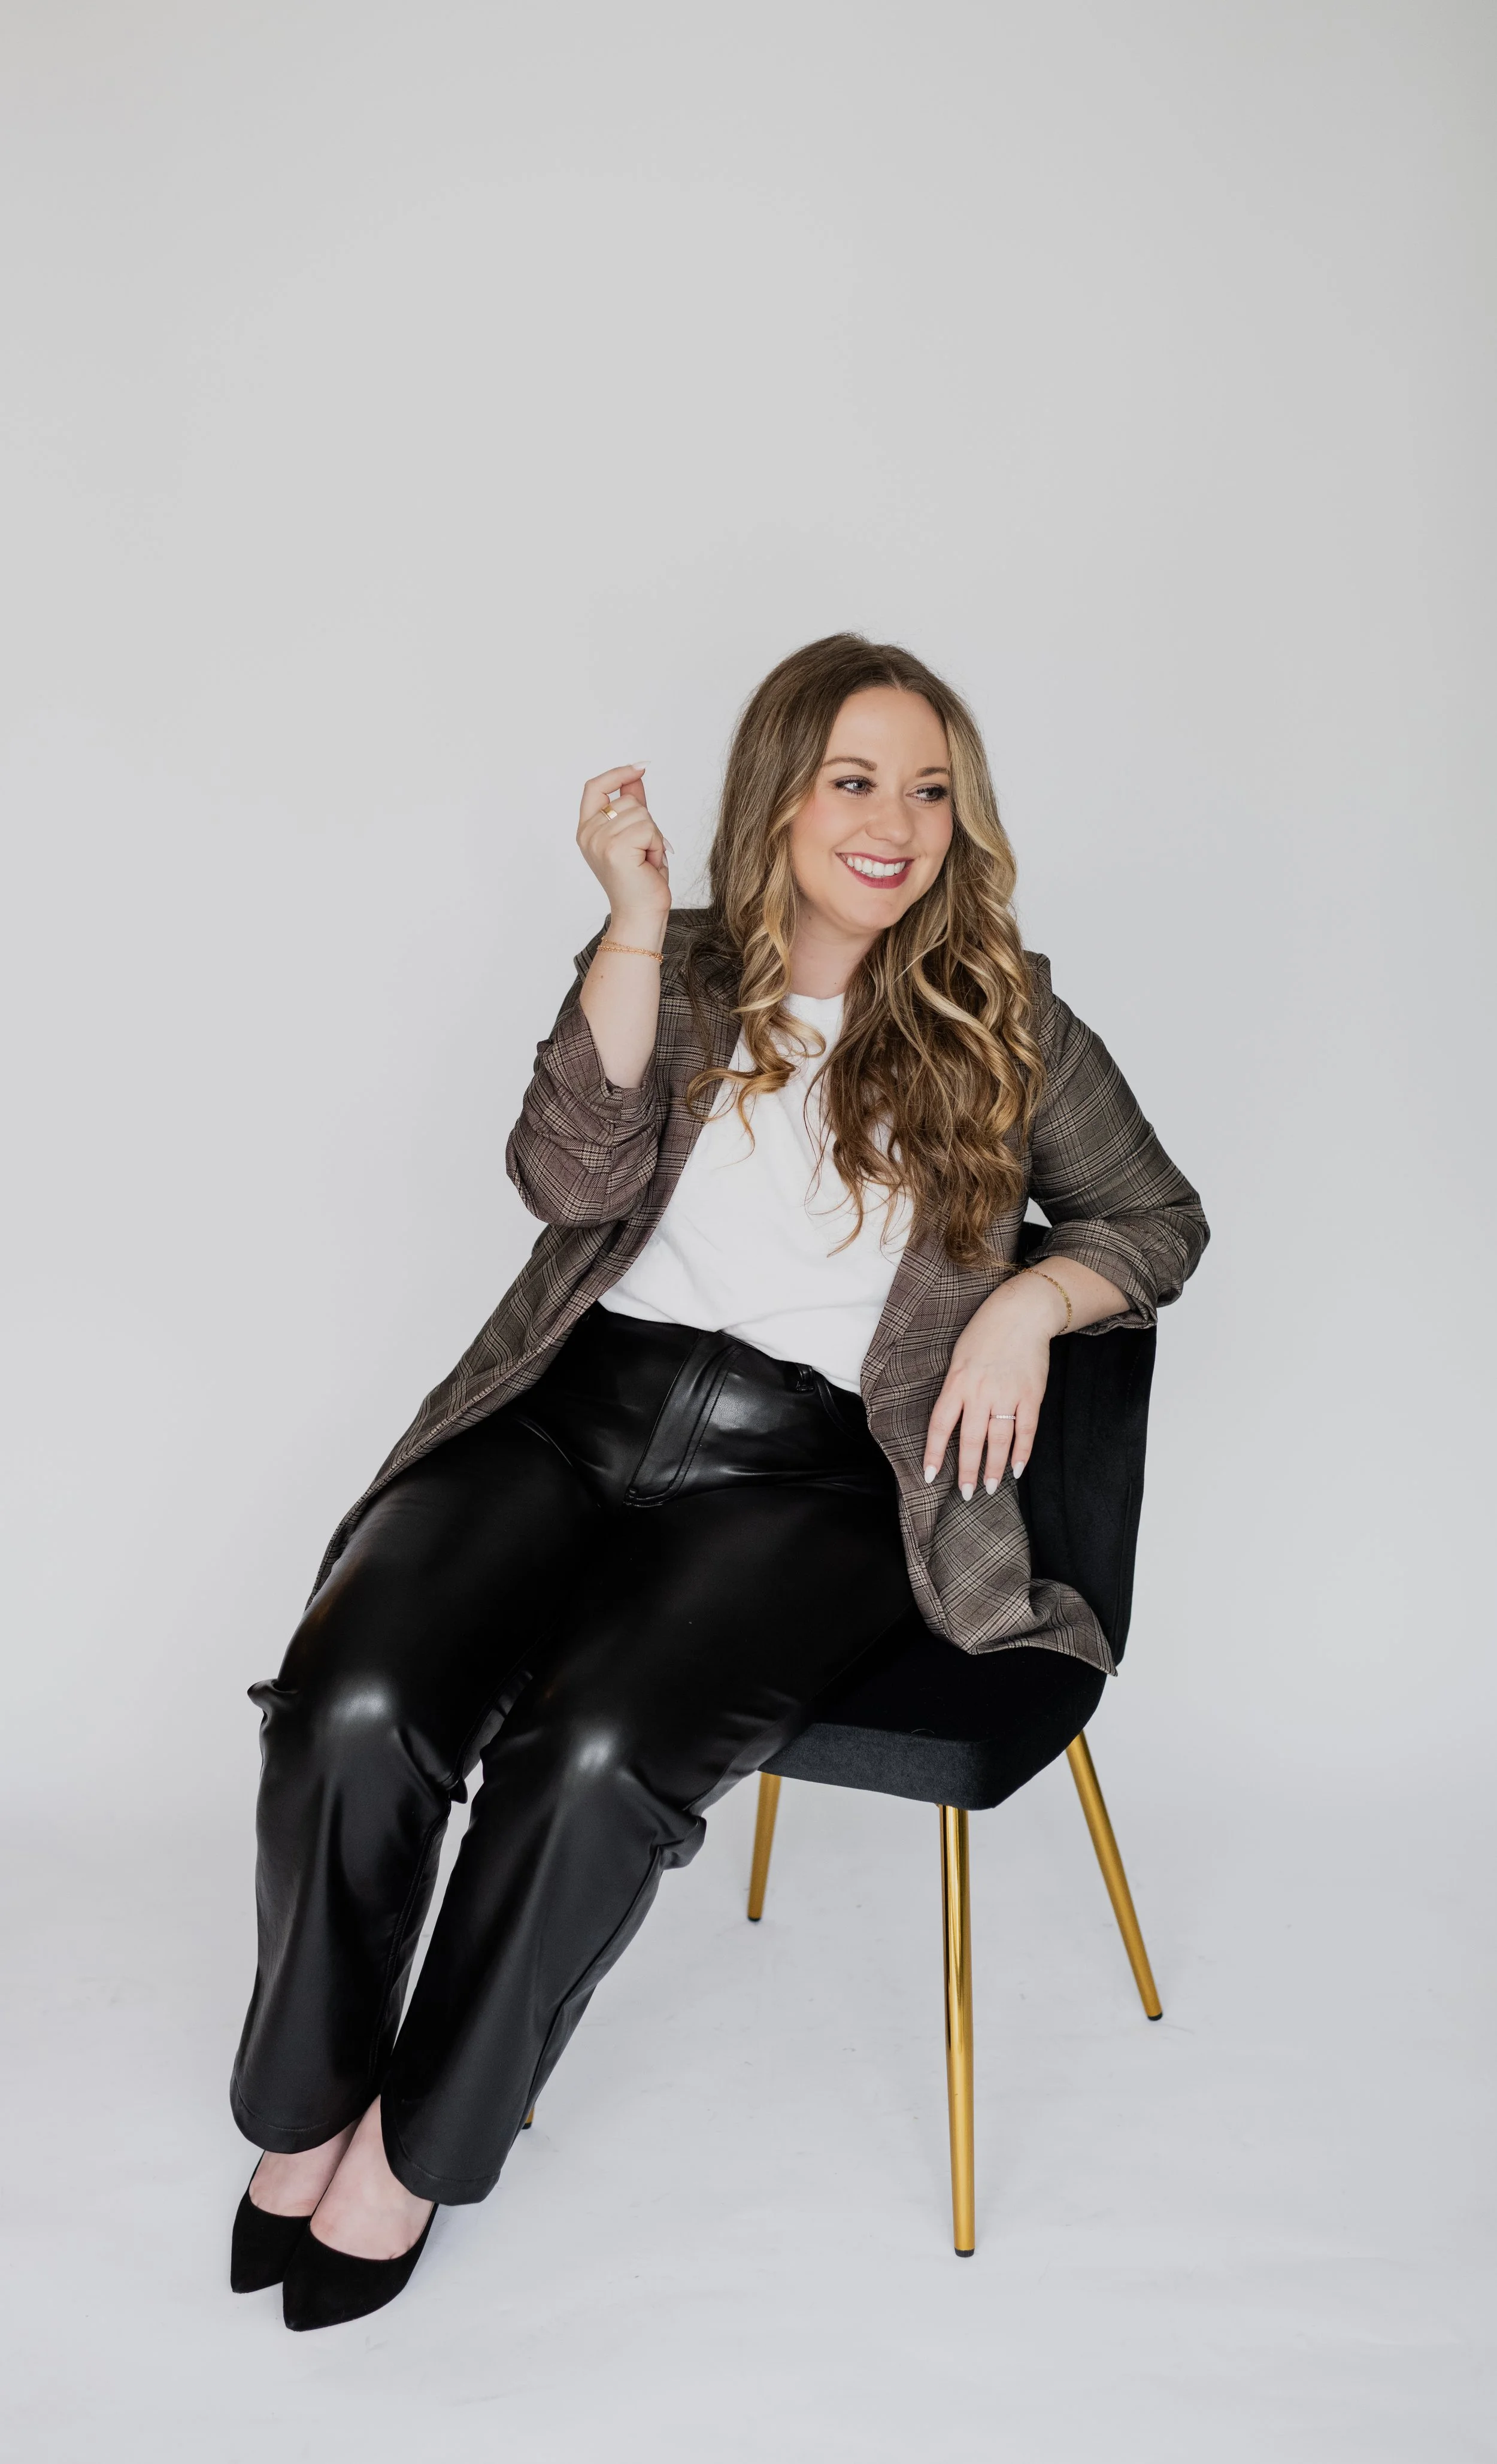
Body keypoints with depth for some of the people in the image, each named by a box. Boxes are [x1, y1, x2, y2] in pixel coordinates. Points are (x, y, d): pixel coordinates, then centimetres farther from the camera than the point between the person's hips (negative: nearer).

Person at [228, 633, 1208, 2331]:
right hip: (576, 1410, 2)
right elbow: (571, 1177, -4)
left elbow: (1159, 1219, 16)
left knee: (592, 1752, -28)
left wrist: (1031, 1299, -4)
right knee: (353, 1704, -23)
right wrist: (636, 916, -6)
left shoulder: (1002, 1017, 11)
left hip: (803, 1473, -1)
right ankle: (304, 2108, 4)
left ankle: (416, 2149, -1)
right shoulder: (671, 971, 13)